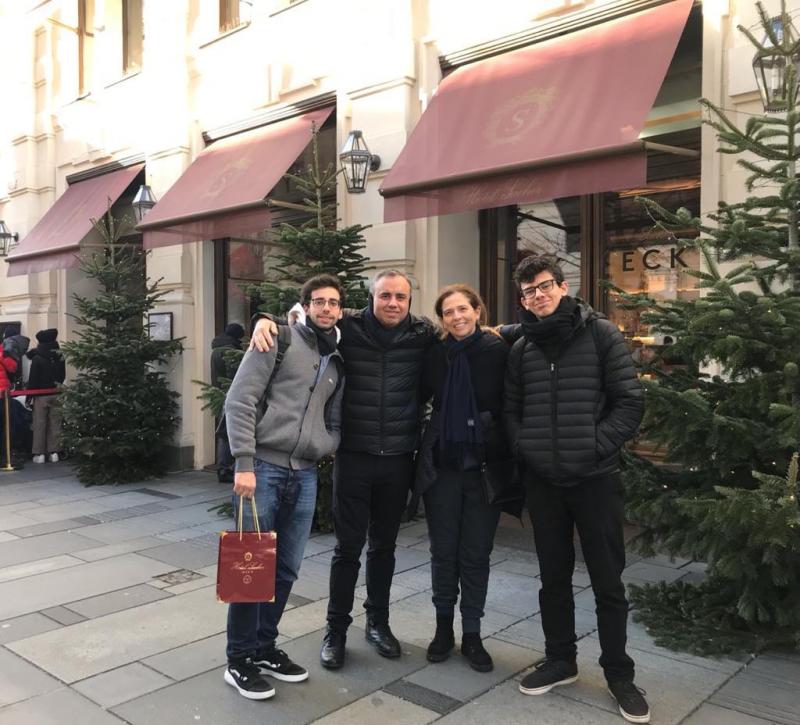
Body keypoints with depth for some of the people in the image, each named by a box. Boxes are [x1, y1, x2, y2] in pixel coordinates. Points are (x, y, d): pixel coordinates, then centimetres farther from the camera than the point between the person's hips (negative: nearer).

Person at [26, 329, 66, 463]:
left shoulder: (37, 358, -9)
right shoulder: (59, 357, 4)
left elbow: (32, 379, -9)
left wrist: (29, 395, -4)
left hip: (41, 395, -4)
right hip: (56, 395, 4)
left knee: (39, 424, 2)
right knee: (55, 424, 7)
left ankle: (39, 453, 2)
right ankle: (54, 452, 8)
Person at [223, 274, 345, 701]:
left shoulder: (337, 361, 15)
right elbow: (239, 401, -10)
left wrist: (325, 447, -1)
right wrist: (244, 462, -16)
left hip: (305, 474, 6)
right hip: (263, 466, -6)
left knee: (286, 568, 12)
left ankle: (264, 647, 29)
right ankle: (239, 661, 16)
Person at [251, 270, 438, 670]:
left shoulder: (424, 333, -2)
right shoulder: (347, 326, -7)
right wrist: (265, 320, -16)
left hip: (398, 458, 2)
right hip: (354, 456, -2)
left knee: (383, 545, 16)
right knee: (348, 547, 6)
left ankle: (378, 622, 35)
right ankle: (336, 629, 24)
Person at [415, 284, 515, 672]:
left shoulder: (499, 350, -7)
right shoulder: (435, 354, 2)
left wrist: (510, 460, -9)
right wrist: (425, 447, 7)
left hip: (485, 465, -2)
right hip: (442, 464, 2)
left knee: (476, 553, 7)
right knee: (444, 551, 10)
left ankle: (472, 634, 22)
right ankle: (443, 626, 27)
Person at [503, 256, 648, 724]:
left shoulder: (601, 334, -4)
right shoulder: (522, 348, 7)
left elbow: (630, 402, -7)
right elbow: (511, 408, 13)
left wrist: (596, 446, -14)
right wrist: (524, 447, -2)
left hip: (596, 478, -3)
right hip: (543, 480, 3)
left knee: (608, 580, 6)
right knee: (554, 576, 14)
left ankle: (619, 673, 23)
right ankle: (560, 660, 31)